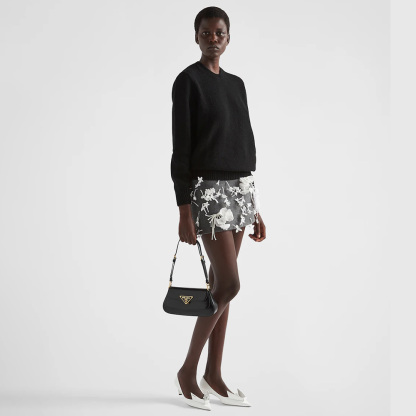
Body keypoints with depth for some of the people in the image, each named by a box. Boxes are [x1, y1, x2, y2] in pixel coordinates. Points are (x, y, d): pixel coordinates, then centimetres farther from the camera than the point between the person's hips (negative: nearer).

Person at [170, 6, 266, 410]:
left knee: (221, 283, 8)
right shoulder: (187, 81, -5)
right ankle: (188, 370, 5)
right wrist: (184, 210, -16)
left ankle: (213, 373, 16)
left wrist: (254, 206, 14)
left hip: (239, 188, 7)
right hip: (207, 189, -7)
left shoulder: (236, 83, 15)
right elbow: (181, 148, -10)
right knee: (229, 284, -11)